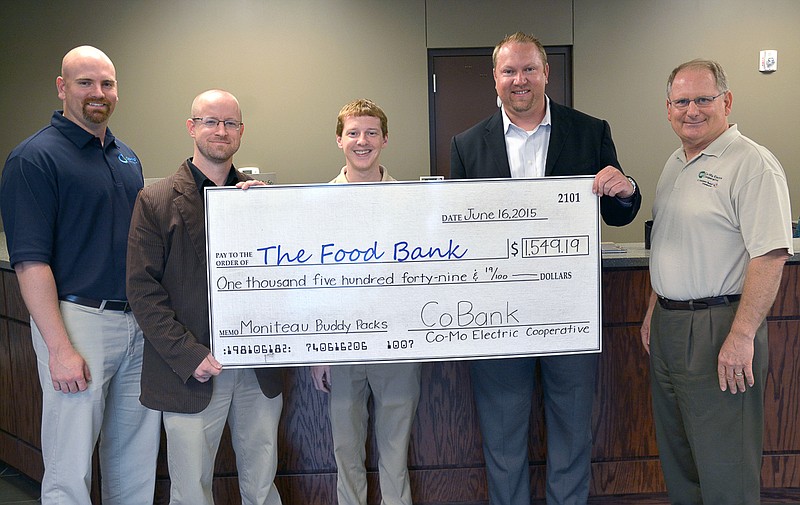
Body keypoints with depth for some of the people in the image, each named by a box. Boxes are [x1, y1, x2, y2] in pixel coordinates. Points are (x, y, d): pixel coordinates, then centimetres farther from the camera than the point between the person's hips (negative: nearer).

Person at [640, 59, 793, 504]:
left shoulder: (752, 163, -13)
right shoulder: (675, 164, 14)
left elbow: (770, 256, -20)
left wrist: (741, 337, -24)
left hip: (719, 327, -8)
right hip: (668, 324, 9)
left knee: (724, 466, 1)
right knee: (677, 452, 19)